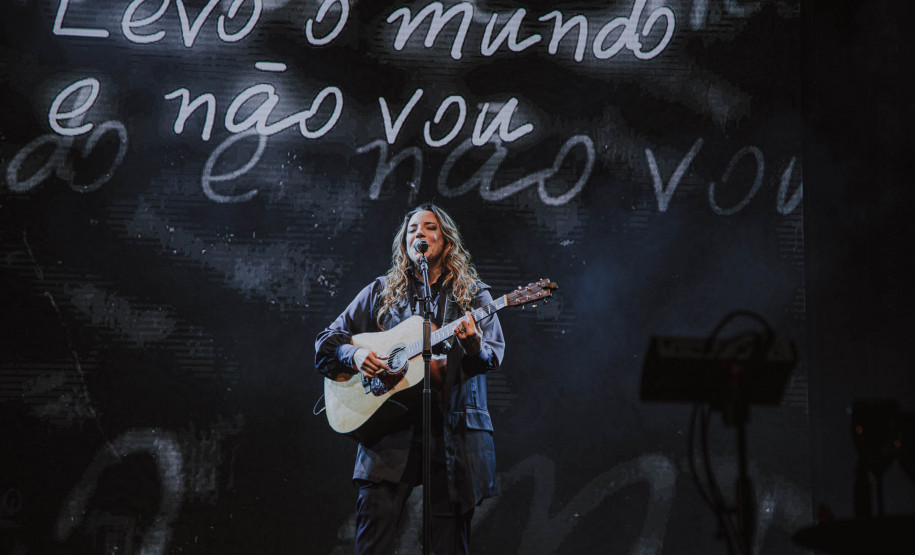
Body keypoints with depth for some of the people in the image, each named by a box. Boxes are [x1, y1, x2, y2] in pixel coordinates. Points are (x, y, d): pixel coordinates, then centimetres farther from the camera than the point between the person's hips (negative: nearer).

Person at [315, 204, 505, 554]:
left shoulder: (473, 295, 12)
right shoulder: (380, 293, 15)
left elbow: (494, 355, -1)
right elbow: (325, 344, 16)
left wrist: (474, 344, -23)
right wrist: (354, 355, -5)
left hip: (452, 432, 0)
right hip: (390, 428, 1)